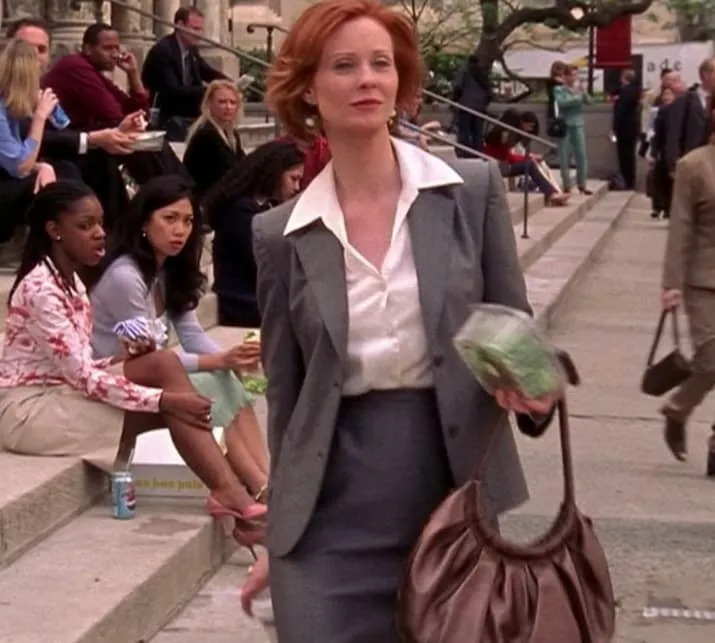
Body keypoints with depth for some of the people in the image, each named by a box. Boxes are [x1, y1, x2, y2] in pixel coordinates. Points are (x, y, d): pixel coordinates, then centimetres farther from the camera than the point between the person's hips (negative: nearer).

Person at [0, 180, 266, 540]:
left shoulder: (69, 281, 12)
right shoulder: (41, 289, -18)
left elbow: (78, 370, 10)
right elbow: (82, 377, -23)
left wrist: (124, 359, -8)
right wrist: (164, 399, -26)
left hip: (60, 394, 8)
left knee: (163, 363, -14)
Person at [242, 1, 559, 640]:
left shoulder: (474, 190, -1)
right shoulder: (281, 233, 2)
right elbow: (285, 391, 7)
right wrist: (279, 534, 10)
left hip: (456, 493, 0)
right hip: (333, 515, 0)